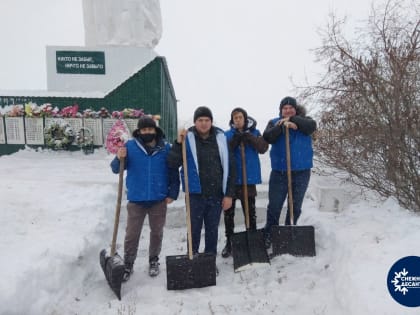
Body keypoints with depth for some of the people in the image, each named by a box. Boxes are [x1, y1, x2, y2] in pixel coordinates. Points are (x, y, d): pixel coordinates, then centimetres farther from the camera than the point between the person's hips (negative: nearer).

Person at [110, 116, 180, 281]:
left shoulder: (165, 148, 0)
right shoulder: (130, 146, -2)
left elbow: (173, 172, 4)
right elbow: (116, 169, -2)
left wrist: (172, 193, -3)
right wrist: (119, 158, -23)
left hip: (159, 200, 1)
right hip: (136, 200, -1)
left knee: (157, 233, 15)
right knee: (131, 234, 6)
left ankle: (153, 261, 34)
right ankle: (128, 264, 24)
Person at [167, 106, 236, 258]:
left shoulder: (221, 138, 2)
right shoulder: (188, 138, -4)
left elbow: (230, 167, 3)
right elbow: (172, 163, -10)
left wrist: (229, 194, 0)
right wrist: (178, 143, -22)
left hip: (216, 194, 2)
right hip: (195, 194, -2)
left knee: (212, 230, 14)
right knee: (194, 229, 7)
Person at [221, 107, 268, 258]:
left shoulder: (254, 133, 6)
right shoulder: (227, 135, 6)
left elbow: (263, 148, -10)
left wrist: (248, 137, -20)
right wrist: (235, 140, -21)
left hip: (249, 178, 0)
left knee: (250, 212, 9)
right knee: (228, 213, 8)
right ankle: (229, 242, 20)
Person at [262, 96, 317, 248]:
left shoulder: (303, 120, 8)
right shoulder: (274, 122, 6)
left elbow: (312, 126, -15)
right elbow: (267, 137, -12)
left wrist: (292, 119, -17)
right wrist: (283, 126, -23)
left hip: (301, 172, 1)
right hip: (279, 172, -1)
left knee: (296, 207, 11)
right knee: (274, 206, 1)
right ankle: (268, 237, 14)